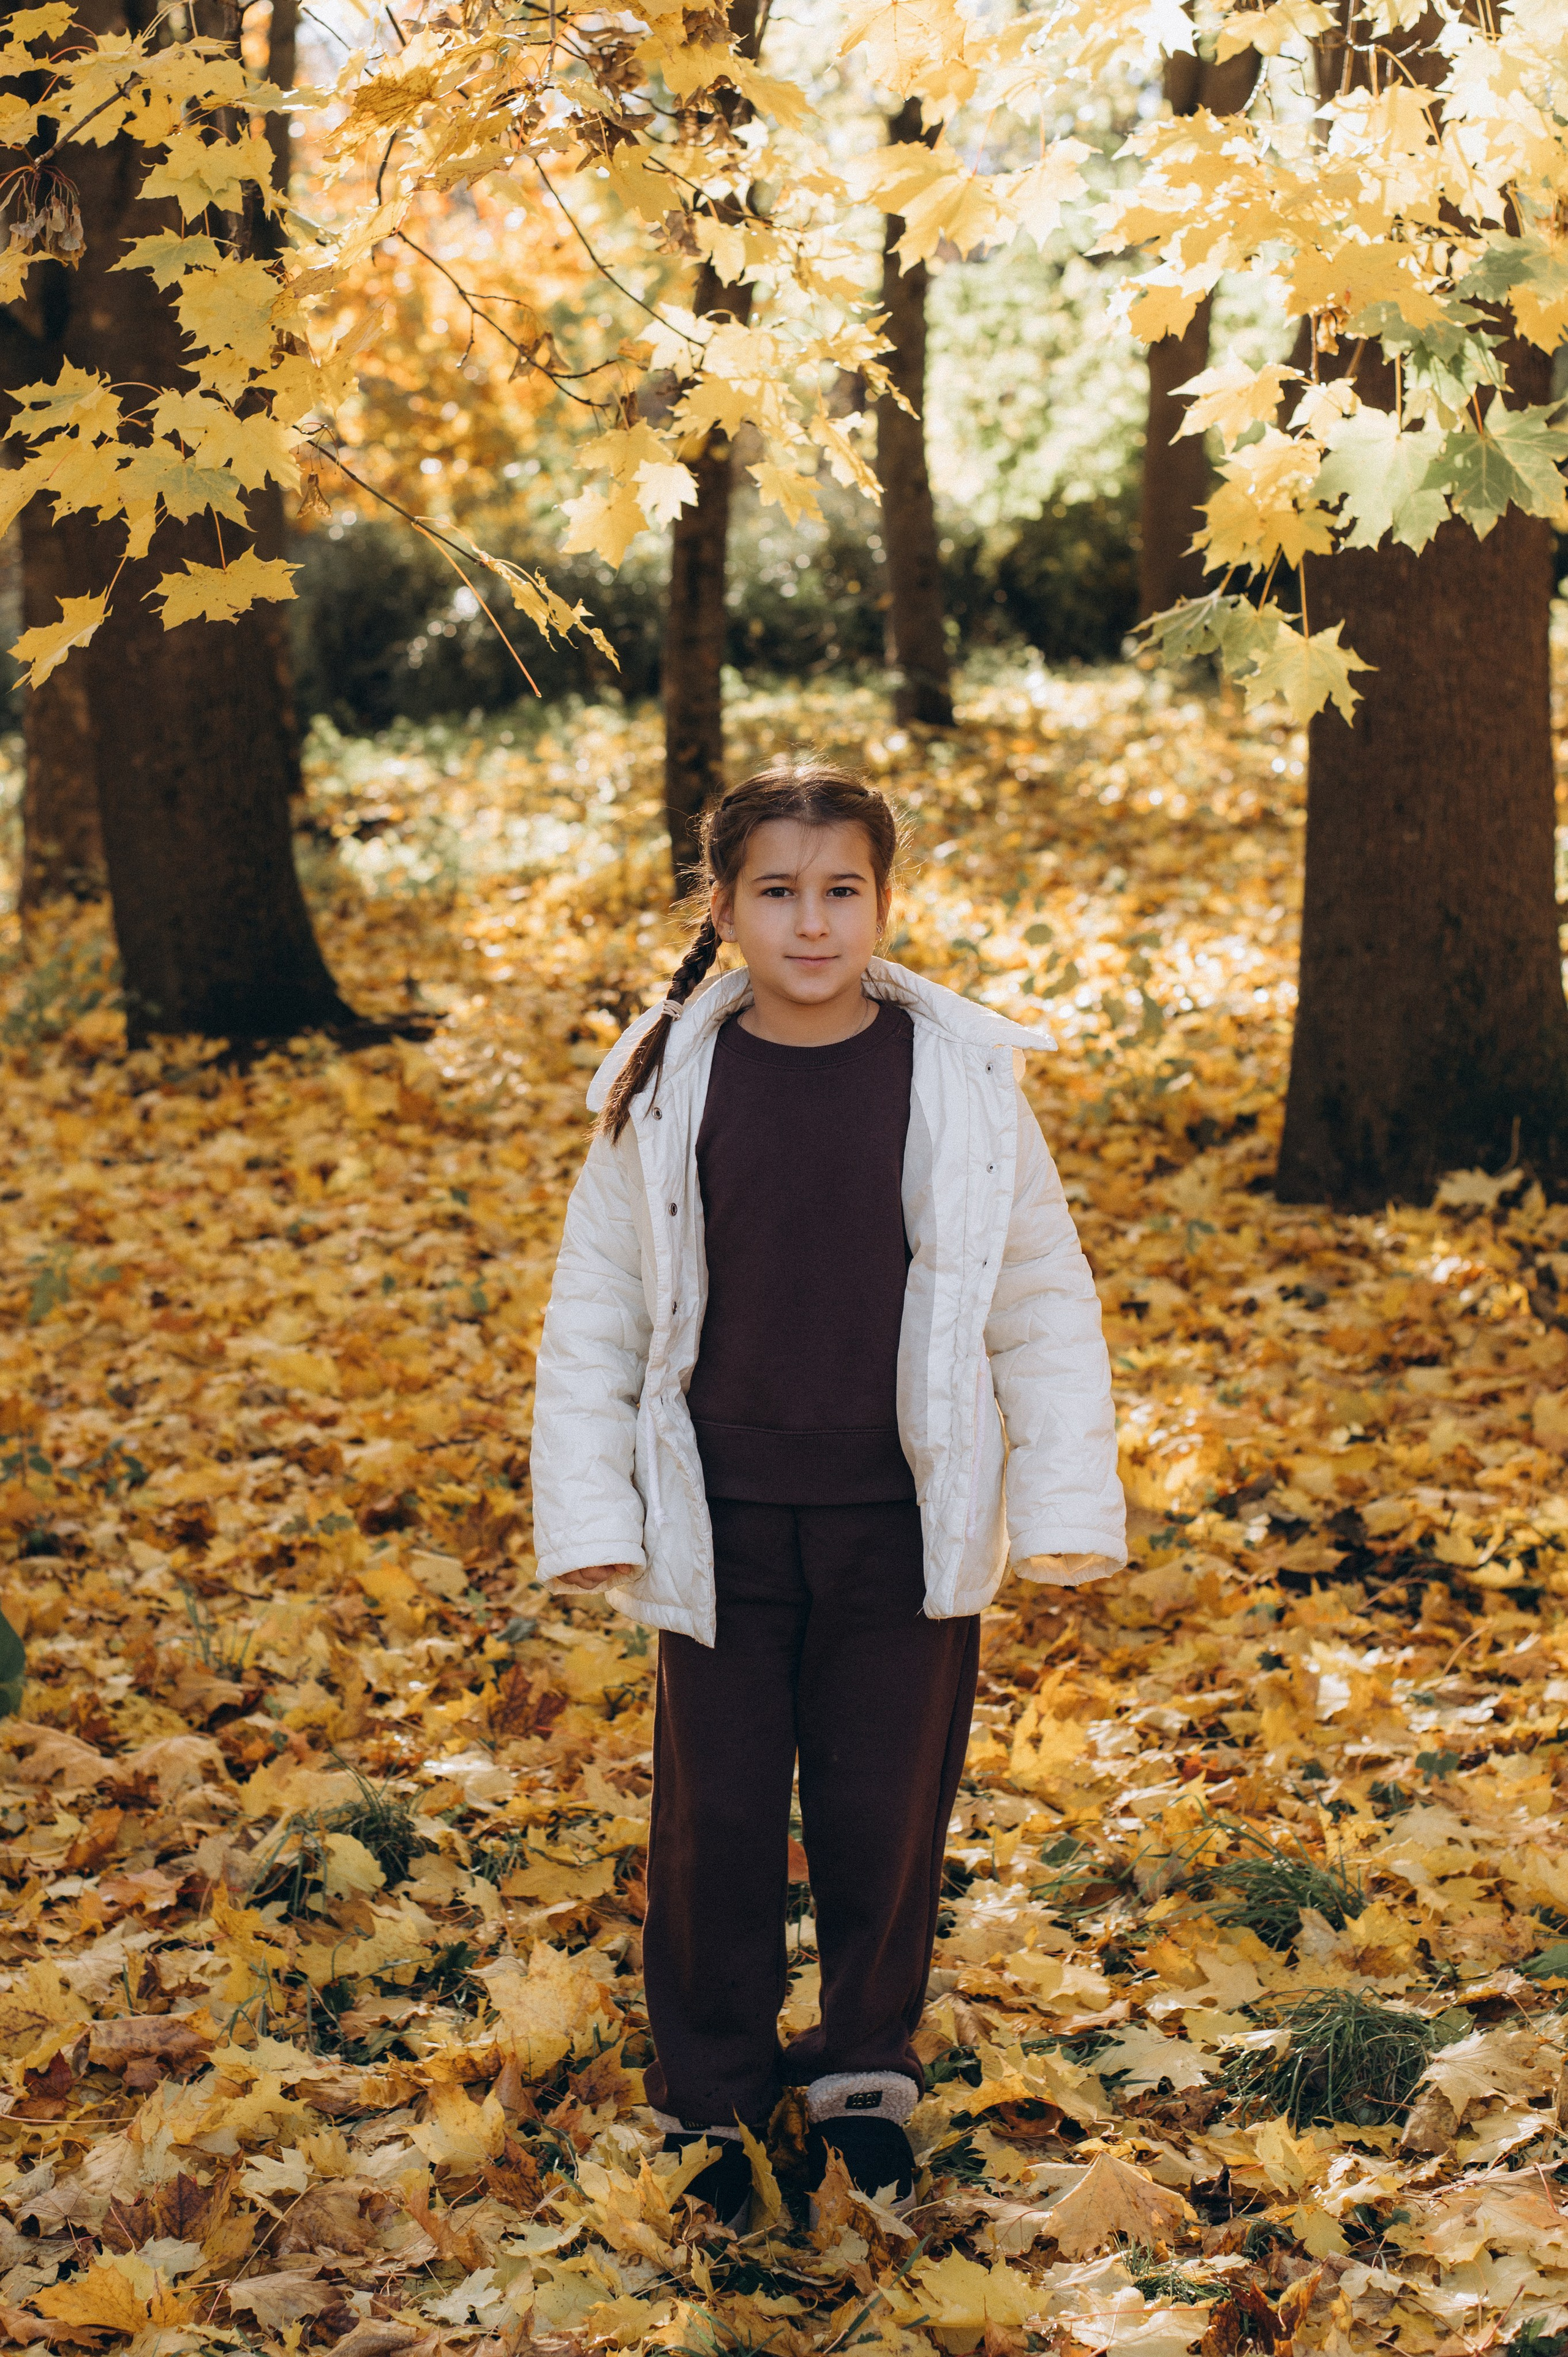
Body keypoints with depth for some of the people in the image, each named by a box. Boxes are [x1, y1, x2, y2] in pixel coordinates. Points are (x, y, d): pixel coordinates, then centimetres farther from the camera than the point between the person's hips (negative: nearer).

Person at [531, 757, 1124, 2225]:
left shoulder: (960, 1082, -4)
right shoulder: (665, 1089, -3)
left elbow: (1043, 1303, 3)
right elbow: (593, 1311, 4)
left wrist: (1064, 1502, 0)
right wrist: (588, 1517, 0)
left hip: (902, 1525, 0)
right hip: (720, 1525, 0)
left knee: (884, 1814, 11)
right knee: (716, 1820, 9)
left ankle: (864, 2077, 33)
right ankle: (710, 2094, 28)